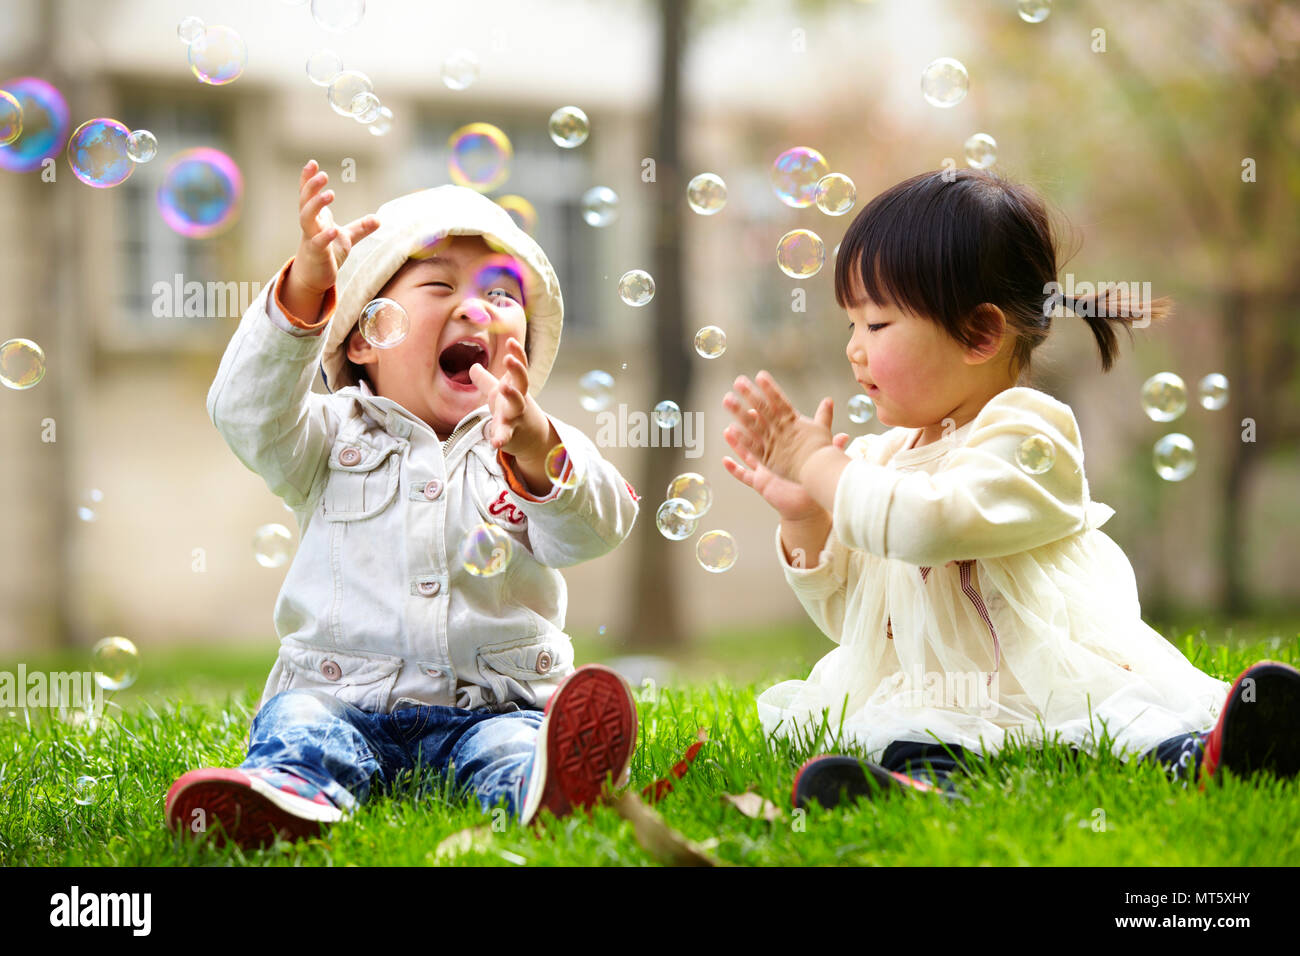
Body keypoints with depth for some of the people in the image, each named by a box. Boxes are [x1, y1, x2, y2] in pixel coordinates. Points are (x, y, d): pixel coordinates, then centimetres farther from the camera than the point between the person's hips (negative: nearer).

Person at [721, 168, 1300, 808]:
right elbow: (842, 616, 23)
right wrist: (804, 517, 5)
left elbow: (927, 522, -23)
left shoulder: (1024, 437, -5)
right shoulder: (883, 457, 20)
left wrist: (820, 466, -8)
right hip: (935, 701, 5)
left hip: (1065, 683, -5)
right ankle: (922, 769, -58)